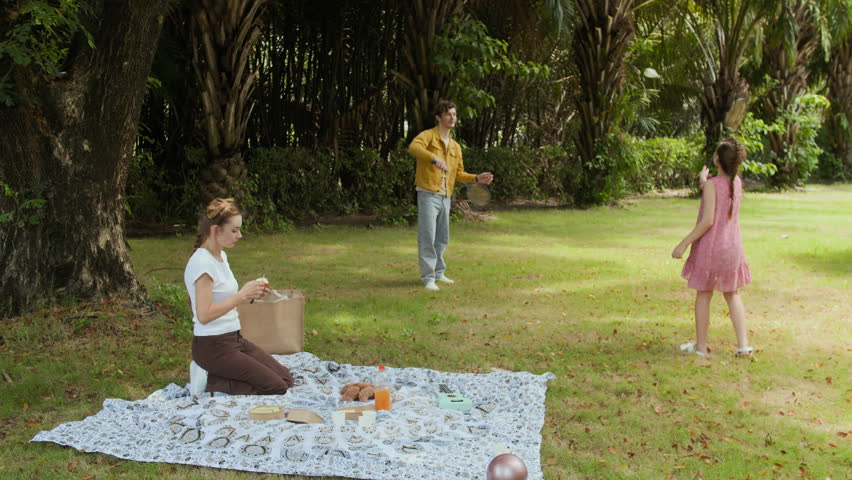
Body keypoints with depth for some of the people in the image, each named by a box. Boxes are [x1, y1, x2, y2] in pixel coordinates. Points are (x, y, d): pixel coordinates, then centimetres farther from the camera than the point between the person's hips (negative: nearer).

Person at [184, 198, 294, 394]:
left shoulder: (221, 256, 10)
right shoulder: (202, 263, -19)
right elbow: (204, 315, -23)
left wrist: (250, 295, 2)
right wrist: (242, 295, -20)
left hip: (235, 339, 9)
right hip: (213, 347, -9)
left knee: (286, 379, 3)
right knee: (276, 387, -12)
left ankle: (219, 381, 7)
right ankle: (215, 384, -4)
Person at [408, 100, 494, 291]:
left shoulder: (455, 146, 17)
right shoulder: (428, 135, -4)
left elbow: (459, 174, 20)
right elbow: (414, 147, -27)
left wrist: (477, 178, 3)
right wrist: (435, 158, -41)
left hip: (445, 198, 7)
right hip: (428, 195, -7)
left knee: (442, 239, 14)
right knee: (427, 238, -8)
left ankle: (438, 273, 29)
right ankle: (428, 277, -2)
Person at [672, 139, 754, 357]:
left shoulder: (712, 184, -17)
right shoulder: (737, 182, 2)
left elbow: (707, 221, -22)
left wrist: (684, 243, -17)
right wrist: (704, 181, 28)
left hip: (710, 246, -5)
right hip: (732, 246, 6)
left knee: (703, 295, 8)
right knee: (732, 295, 16)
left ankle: (701, 345, 17)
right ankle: (743, 345, 12)